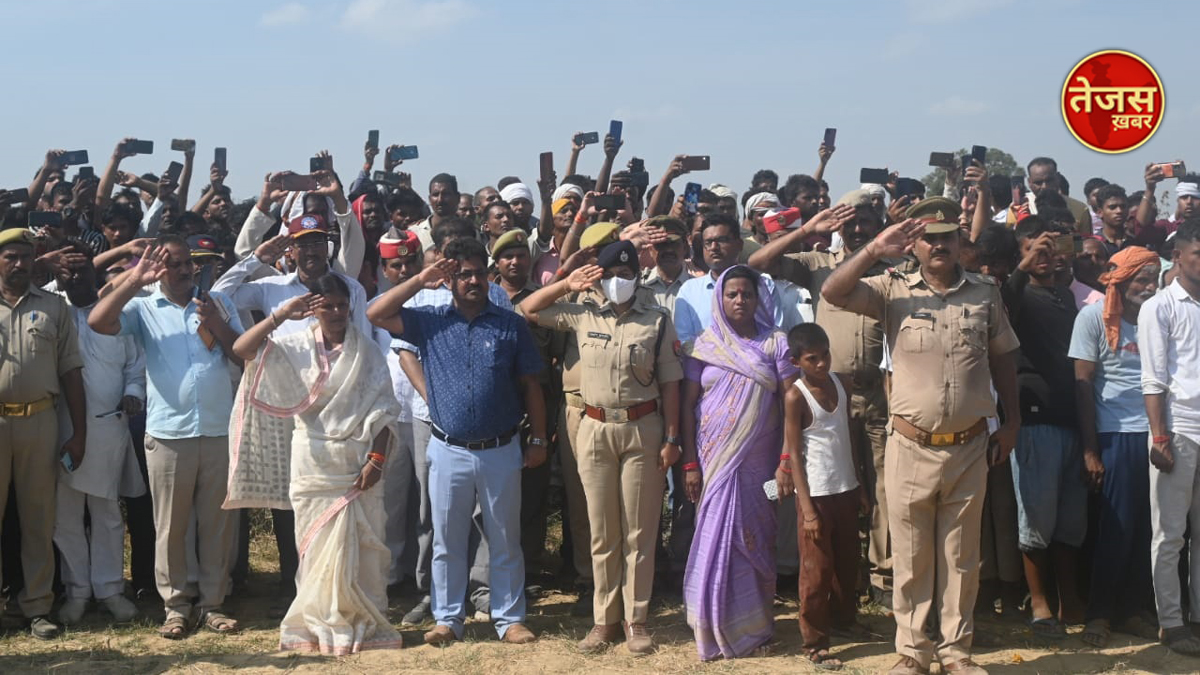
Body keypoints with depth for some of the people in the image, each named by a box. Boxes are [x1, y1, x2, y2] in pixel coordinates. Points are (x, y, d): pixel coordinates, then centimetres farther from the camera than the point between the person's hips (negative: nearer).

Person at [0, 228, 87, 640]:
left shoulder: (54, 306, 8)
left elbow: (70, 372, 7)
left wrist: (79, 433, 2)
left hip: (40, 421, 1)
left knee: (39, 517, 5)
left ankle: (37, 607, 12)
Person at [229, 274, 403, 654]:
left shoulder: (366, 351, 0)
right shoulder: (296, 346, 2)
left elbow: (384, 410, -3)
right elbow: (241, 349, -10)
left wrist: (376, 459, -12)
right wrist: (281, 316, -17)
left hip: (355, 461, -1)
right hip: (311, 462, 1)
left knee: (357, 546, 2)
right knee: (317, 546, 7)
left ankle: (361, 624, 11)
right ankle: (318, 626, 16)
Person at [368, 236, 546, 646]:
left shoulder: (510, 325, 3)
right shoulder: (431, 321, 5)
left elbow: (529, 385, 5)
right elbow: (378, 315, -4)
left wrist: (538, 439, 3)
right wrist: (421, 281, -5)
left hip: (501, 451, -1)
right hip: (448, 452, 1)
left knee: (505, 540, 7)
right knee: (447, 540, 8)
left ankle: (509, 619, 17)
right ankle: (448, 619, 19)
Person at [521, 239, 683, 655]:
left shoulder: (657, 320, -2)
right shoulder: (582, 312, 3)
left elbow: (669, 383, -1)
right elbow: (528, 310, 11)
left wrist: (672, 438, -5)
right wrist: (567, 285, -2)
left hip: (643, 429, -2)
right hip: (595, 430, 2)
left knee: (639, 532, 4)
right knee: (601, 532, 8)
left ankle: (636, 620, 12)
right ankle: (604, 620, 17)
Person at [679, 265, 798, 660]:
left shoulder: (775, 344, 1)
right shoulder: (706, 345, 3)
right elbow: (688, 404, 3)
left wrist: (786, 461, -9)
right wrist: (689, 464, -3)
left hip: (757, 461, 0)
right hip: (714, 459, 0)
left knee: (754, 540, 4)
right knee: (715, 539, 3)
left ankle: (752, 624, 17)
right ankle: (715, 626, 15)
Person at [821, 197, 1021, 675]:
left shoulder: (985, 293, 5)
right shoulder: (893, 291, -2)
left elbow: (1003, 358, 12)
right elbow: (833, 292, -14)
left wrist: (1011, 421, 11)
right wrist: (874, 250, -21)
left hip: (969, 448, 2)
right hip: (911, 448, -2)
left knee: (961, 556, 11)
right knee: (911, 558, 7)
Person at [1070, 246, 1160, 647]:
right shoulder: (1094, 317, -1)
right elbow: (1083, 384, -3)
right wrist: (1090, 450, -6)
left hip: (1154, 434, 4)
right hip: (1116, 436, -3)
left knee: (1147, 527, 5)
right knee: (1117, 528, 0)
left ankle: (1133, 609, 19)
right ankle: (1100, 613, 11)